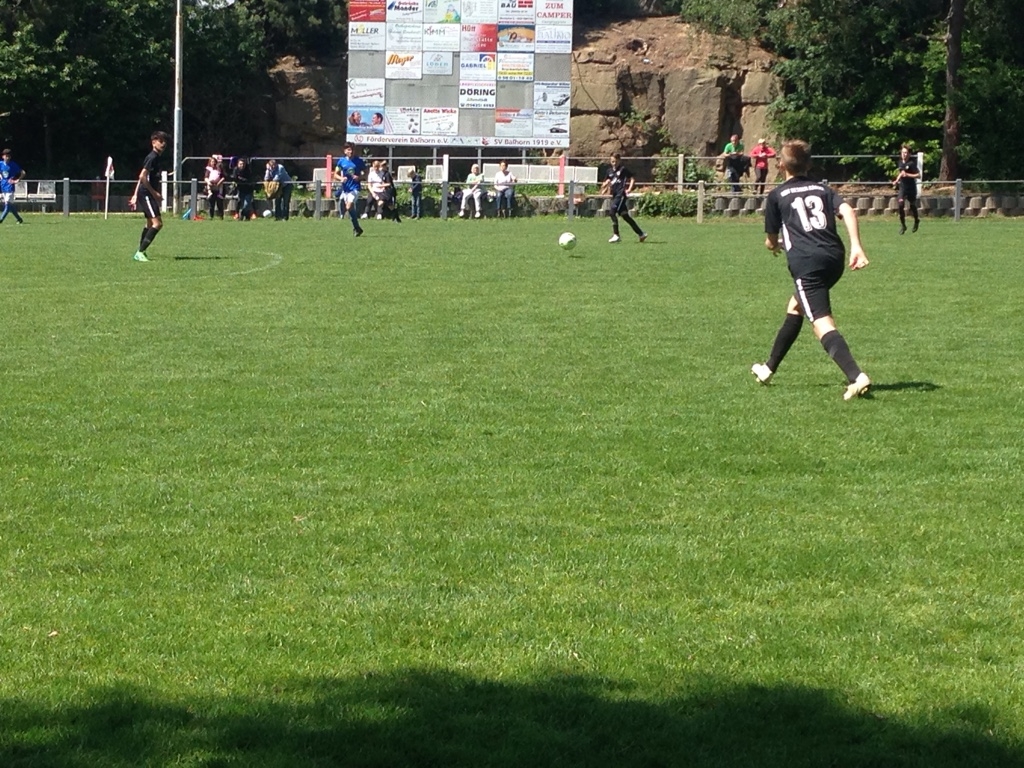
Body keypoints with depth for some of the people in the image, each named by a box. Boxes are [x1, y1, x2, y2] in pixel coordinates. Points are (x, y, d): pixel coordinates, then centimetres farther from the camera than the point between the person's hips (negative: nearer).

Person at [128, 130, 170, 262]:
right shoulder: (152, 157, -15)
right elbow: (142, 177, -22)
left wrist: (135, 195, 22)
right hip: (146, 193, -11)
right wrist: (154, 193, -18)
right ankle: (140, 252, -17)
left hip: (146, 194, 11)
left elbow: (142, 177, 20)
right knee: (157, 223, -16)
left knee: (150, 223, 20)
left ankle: (140, 252, 27)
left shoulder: (157, 158, 15)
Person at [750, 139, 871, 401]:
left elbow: (771, 241, 19)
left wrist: (775, 245, 43)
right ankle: (769, 368, 39)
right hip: (834, 259, 6)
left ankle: (856, 377, -36)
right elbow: (847, 210, 1)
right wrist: (856, 246, -8)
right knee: (795, 306, 27)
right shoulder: (823, 189, 21)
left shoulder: (777, 195, 13)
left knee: (822, 323, -15)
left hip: (806, 264, -6)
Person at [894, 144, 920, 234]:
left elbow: (918, 175, -17)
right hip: (902, 187, 4)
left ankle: (916, 221, 41)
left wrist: (907, 175, -24)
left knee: (912, 206, 12)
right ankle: (902, 225, -8)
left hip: (911, 187, -4)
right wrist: (896, 181, 13)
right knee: (901, 203, -17)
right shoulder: (900, 163, 6)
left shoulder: (911, 163, -12)